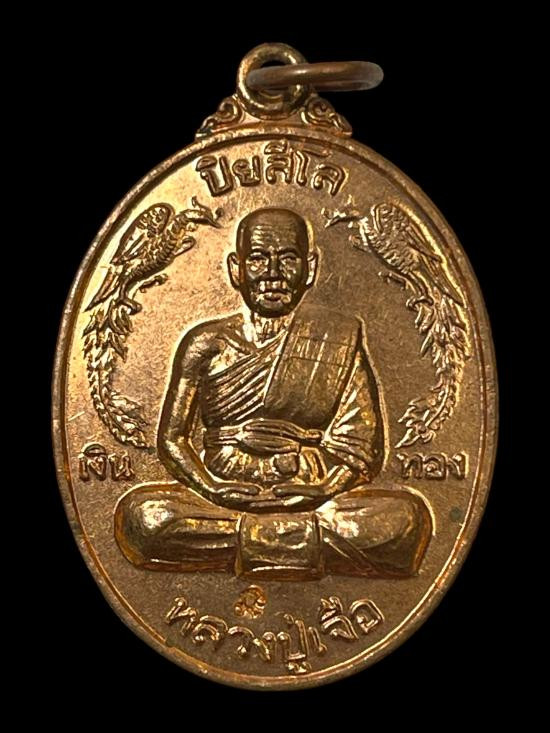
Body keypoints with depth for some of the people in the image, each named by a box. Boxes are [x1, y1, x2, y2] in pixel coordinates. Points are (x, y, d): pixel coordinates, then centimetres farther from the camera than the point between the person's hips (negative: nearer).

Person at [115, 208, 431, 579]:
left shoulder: (340, 338, 8)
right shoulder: (206, 343, 10)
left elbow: (362, 451, 3)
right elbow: (172, 439, 7)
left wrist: (294, 457, -16)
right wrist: (214, 489, -13)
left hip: (311, 501, 0)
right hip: (221, 500, 1)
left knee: (406, 516, -27)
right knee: (142, 514, -29)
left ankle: (242, 543, -17)